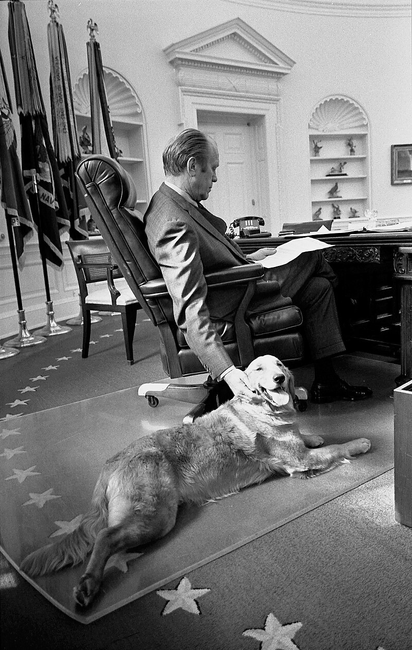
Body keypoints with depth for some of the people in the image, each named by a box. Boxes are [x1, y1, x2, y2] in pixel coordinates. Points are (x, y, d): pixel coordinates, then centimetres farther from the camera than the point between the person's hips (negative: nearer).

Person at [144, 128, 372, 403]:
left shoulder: (174, 201, 0)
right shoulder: (175, 225, -32)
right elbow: (191, 312, -39)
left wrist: (247, 259, 10)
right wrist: (227, 371, -45)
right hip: (231, 303, -9)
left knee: (319, 287, 10)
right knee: (313, 256, 4)